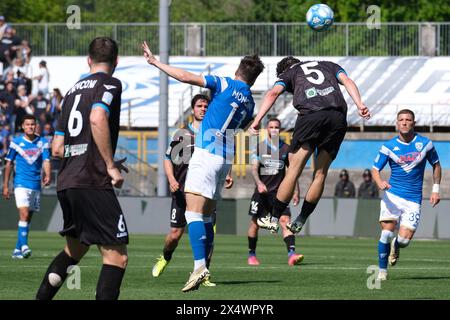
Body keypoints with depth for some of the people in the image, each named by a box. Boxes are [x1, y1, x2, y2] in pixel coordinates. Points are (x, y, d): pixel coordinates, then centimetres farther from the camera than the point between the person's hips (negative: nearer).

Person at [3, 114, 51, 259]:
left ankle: (17, 249, 16)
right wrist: (5, 186, 4)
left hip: (36, 185, 3)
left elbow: (46, 161, -2)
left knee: (28, 218, 7)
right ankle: (24, 246, -26)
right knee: (24, 214, -19)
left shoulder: (43, 142, 5)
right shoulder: (16, 142, 1)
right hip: (21, 183, -3)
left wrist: (48, 175, -23)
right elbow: (9, 164, 6)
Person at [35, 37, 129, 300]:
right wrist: (111, 165, -16)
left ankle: (41, 298, 22)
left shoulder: (74, 90, 21)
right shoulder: (109, 84, -1)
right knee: (117, 256, -9)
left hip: (65, 183, 8)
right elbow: (97, 119, -22)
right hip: (92, 182, -8)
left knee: (75, 249, 25)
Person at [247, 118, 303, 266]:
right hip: (262, 191, 0)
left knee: (285, 220, -16)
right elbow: (254, 168, -3)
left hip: (279, 192, 0)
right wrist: (259, 184, -21)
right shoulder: (260, 147, 2)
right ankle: (251, 255, 21)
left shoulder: (285, 148, 6)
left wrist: (296, 191, 7)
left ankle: (291, 254, -26)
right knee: (255, 223, 4)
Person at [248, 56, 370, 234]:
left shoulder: (288, 73, 25)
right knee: (320, 174, 11)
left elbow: (273, 93, 6)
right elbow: (347, 82, 16)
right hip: (338, 117, 3)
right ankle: (300, 222, 17)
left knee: (293, 171, 3)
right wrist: (360, 105, 3)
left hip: (310, 115, -3)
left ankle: (274, 219, 8)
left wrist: (257, 120, -2)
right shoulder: (328, 65, 34)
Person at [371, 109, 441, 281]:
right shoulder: (389, 146, -1)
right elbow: (375, 169, 2)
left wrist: (435, 189, 7)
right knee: (387, 232, -15)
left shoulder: (425, 144, 1)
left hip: (413, 200, 0)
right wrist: (380, 182, -21)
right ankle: (382, 271, 4)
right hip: (392, 194, 0)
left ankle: (395, 246, 28)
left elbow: (436, 165, 15)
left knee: (404, 239, -10)